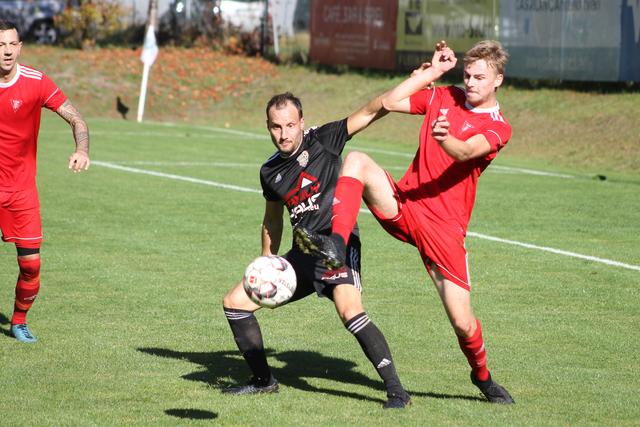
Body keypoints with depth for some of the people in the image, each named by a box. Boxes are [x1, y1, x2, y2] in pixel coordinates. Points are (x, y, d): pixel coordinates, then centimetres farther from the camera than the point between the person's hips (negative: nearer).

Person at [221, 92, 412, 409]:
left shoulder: (323, 140, -5)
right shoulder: (270, 171, 11)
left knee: (350, 311, -32)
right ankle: (263, 380, 22)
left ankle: (396, 391, -28)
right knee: (234, 302, 7)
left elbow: (369, 112, -15)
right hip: (302, 254, 7)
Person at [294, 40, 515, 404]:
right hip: (403, 204, 4)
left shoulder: (498, 128, -5)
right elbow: (389, 103, 2)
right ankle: (336, 246, -37)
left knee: (463, 323, -7)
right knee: (357, 161, -24)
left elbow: (465, 152, -26)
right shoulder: (443, 97, 11)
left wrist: (444, 139, -48)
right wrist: (433, 71, 3)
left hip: (444, 227, -4)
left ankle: (482, 376, 26)